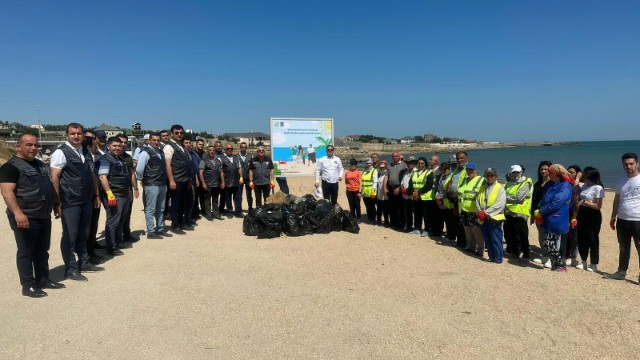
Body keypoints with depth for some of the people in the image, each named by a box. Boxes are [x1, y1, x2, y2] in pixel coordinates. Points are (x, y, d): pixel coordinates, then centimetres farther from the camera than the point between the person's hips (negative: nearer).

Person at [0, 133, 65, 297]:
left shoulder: (40, 164, 15)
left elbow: (49, 186, 24)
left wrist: (55, 204, 20)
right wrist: (17, 212, -31)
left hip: (44, 216, 8)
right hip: (26, 217, -8)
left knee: (42, 250, 15)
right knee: (26, 252, 1)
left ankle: (43, 279, 26)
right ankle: (28, 286, 9)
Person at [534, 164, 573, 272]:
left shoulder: (565, 187, -16)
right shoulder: (552, 185, 14)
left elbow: (555, 203, -23)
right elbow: (544, 199, 16)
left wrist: (540, 212, -16)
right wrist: (539, 210, -2)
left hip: (556, 222, -9)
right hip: (549, 220, 9)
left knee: (551, 245, -5)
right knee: (548, 244, 13)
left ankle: (561, 266, 8)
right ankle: (555, 264, 24)